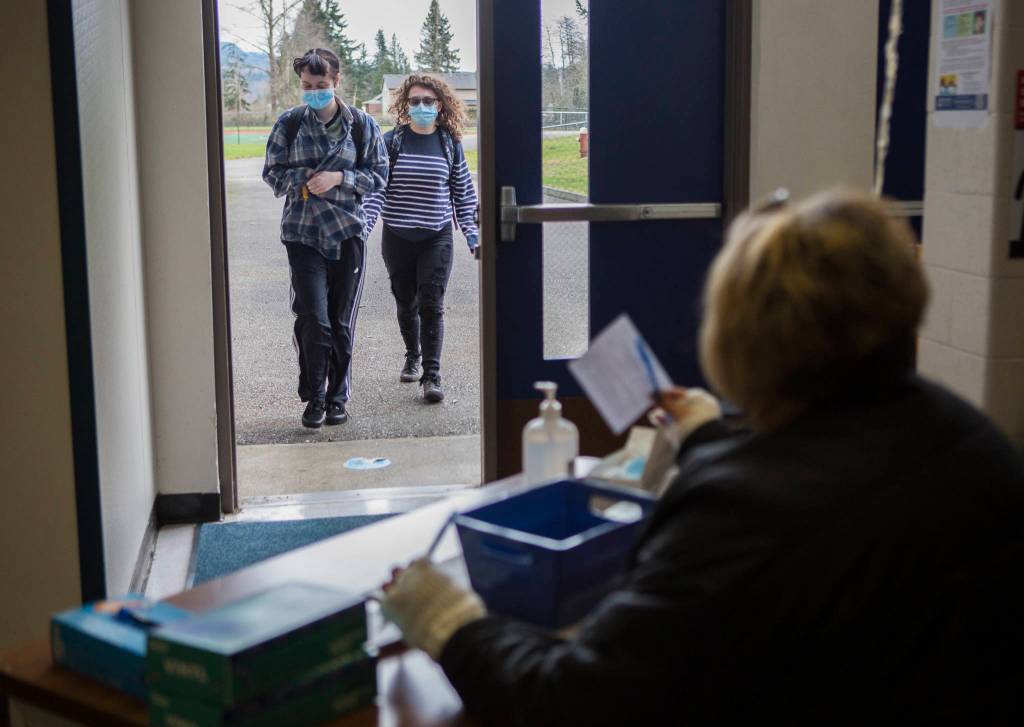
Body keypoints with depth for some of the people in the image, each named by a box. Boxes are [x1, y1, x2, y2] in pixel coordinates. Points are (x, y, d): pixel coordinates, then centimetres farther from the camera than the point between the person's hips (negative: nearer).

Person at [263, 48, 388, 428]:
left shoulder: (362, 124, 2)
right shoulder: (289, 123, 3)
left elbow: (378, 175, 3)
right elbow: (273, 172, 6)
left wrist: (339, 178, -13)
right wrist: (305, 179, -12)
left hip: (348, 232, 1)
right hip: (302, 233, -1)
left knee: (342, 322, 6)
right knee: (313, 319, -9)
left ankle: (337, 397, 21)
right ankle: (314, 397, 8)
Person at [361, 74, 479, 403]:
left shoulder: (450, 144, 2)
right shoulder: (391, 141, -1)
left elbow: (463, 192, 7)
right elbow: (375, 189, -3)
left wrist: (472, 234, 3)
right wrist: (363, 227, -13)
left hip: (437, 237, -1)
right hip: (397, 237, 1)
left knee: (432, 305, -8)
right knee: (406, 303, 13)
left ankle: (432, 375, -6)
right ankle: (412, 356, 36)